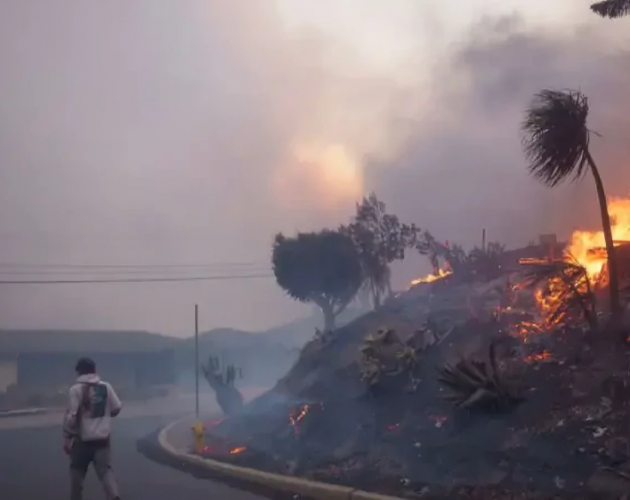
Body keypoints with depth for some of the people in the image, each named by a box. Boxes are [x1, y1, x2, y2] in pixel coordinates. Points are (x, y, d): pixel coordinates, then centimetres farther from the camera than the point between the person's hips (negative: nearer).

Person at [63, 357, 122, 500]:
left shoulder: (76, 389, -9)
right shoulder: (106, 387, 2)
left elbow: (71, 415, -12)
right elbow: (117, 408, 7)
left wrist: (67, 437, -5)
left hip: (82, 438, -2)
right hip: (103, 438, 2)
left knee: (77, 472, 15)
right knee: (105, 470, -1)